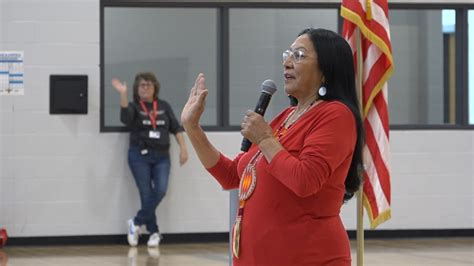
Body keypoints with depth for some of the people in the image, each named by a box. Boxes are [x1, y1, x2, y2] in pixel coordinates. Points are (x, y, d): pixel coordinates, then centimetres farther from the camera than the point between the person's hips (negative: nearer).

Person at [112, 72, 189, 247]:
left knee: (160, 191, -14)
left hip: (161, 156, 2)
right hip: (140, 156, -2)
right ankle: (154, 232, 10)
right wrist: (123, 94, -36)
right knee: (147, 195, -3)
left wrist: (183, 148, 0)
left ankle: (137, 223, 3)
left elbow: (176, 128, 10)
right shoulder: (134, 107, 0)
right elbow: (125, 117, -22)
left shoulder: (164, 106, 10)